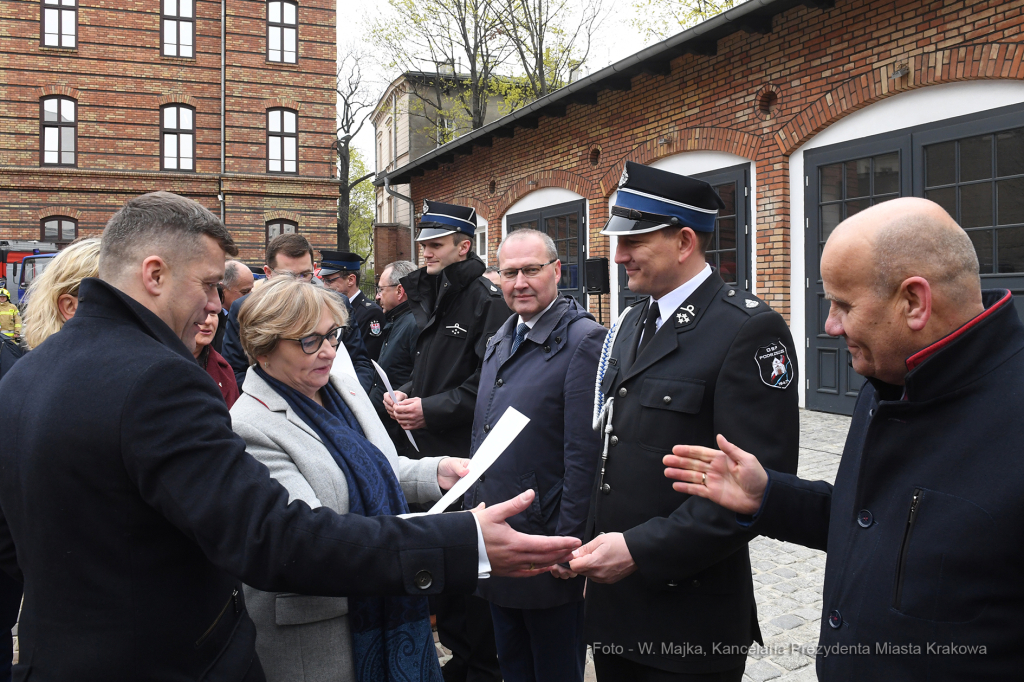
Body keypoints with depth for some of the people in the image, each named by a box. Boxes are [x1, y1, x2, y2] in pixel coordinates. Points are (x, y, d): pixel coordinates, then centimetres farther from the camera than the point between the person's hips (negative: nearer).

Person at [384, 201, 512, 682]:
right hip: (433, 449, 9)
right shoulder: (431, 297, 14)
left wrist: (431, 408, -18)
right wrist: (405, 393, 4)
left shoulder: (487, 299, -13)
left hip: (469, 455, -9)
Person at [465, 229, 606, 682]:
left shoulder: (583, 342, -16)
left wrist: (568, 543, -19)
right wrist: (474, 509, 14)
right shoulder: (500, 341, 11)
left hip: (547, 554, -8)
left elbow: (584, 455, -19)